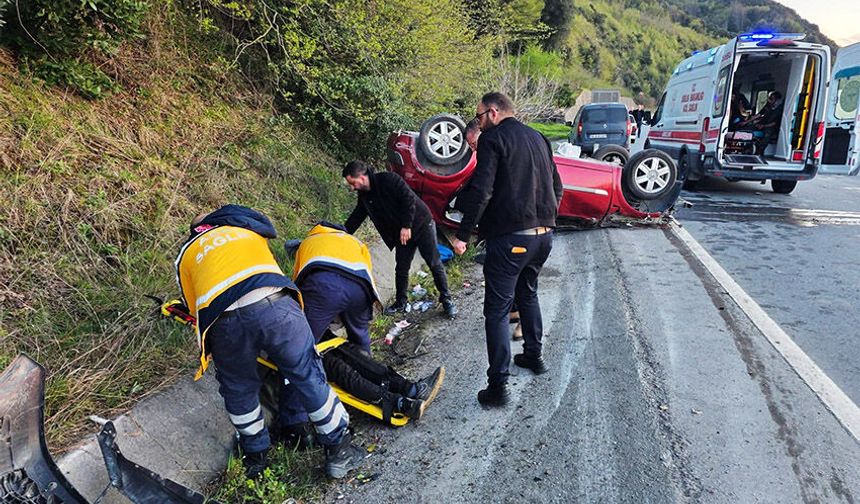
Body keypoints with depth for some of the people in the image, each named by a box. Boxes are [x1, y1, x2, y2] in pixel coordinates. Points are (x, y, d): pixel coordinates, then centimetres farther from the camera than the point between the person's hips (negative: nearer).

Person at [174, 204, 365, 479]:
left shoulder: (185, 256, 32)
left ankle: (255, 456, 41)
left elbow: (196, 308, 27)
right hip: (275, 305, 0)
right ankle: (339, 450, 25)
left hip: (224, 320, 1)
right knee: (309, 378, 14)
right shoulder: (247, 228, 36)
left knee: (239, 391, 25)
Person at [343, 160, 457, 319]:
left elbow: (408, 198, -25)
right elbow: (355, 218, 10)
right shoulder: (364, 196, 3)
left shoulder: (388, 180, -20)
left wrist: (406, 226, -24)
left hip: (421, 225, -7)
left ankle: (446, 299, 12)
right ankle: (400, 303, 23)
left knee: (435, 264, -1)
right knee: (401, 269, 8)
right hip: (401, 234, 7)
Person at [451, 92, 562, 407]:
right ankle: (534, 356, 40)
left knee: (497, 310, -2)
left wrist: (463, 234, -12)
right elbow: (557, 188, 19)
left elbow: (481, 191, -18)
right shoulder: (538, 138, 15)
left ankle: (498, 386, 0)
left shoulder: (493, 138, -7)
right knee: (527, 293, 27)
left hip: (510, 237, -8)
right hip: (544, 234, 8)